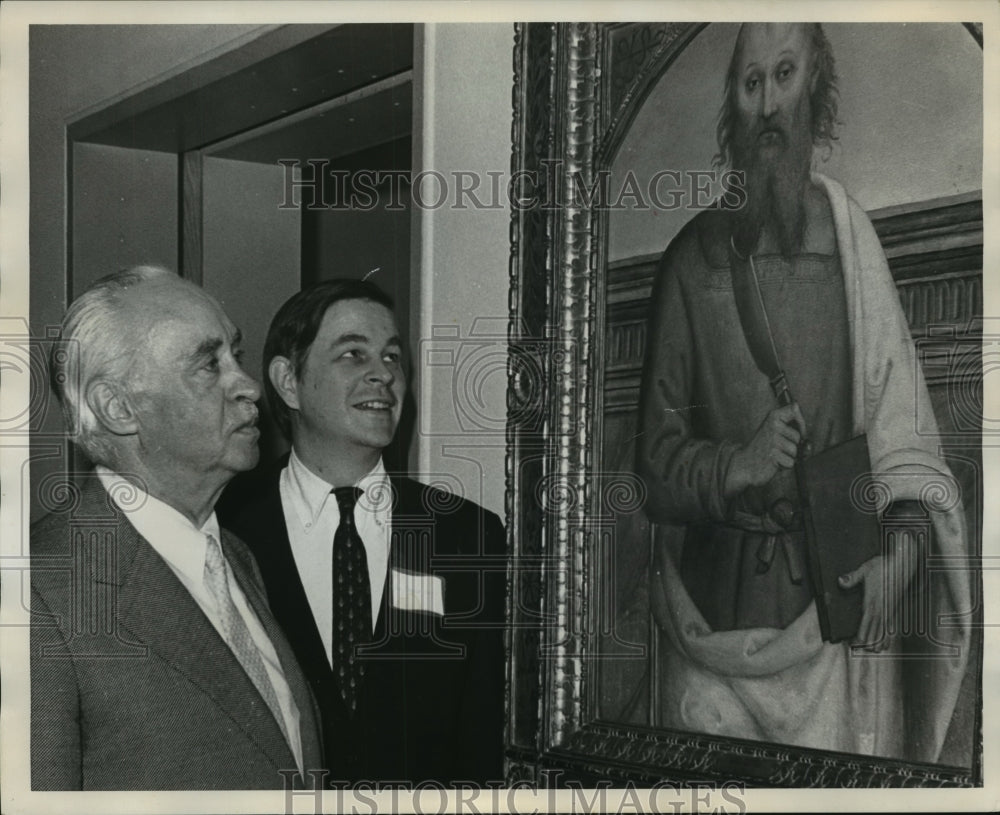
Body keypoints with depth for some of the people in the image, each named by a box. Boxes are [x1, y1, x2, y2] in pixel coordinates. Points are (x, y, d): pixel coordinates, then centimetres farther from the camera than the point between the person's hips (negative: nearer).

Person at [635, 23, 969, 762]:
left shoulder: (849, 238, 2)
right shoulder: (691, 259, 5)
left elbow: (903, 436, -1)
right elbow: (655, 464, 5)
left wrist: (896, 544, -17)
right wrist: (735, 466, -12)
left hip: (832, 604, 0)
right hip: (715, 610, 1)